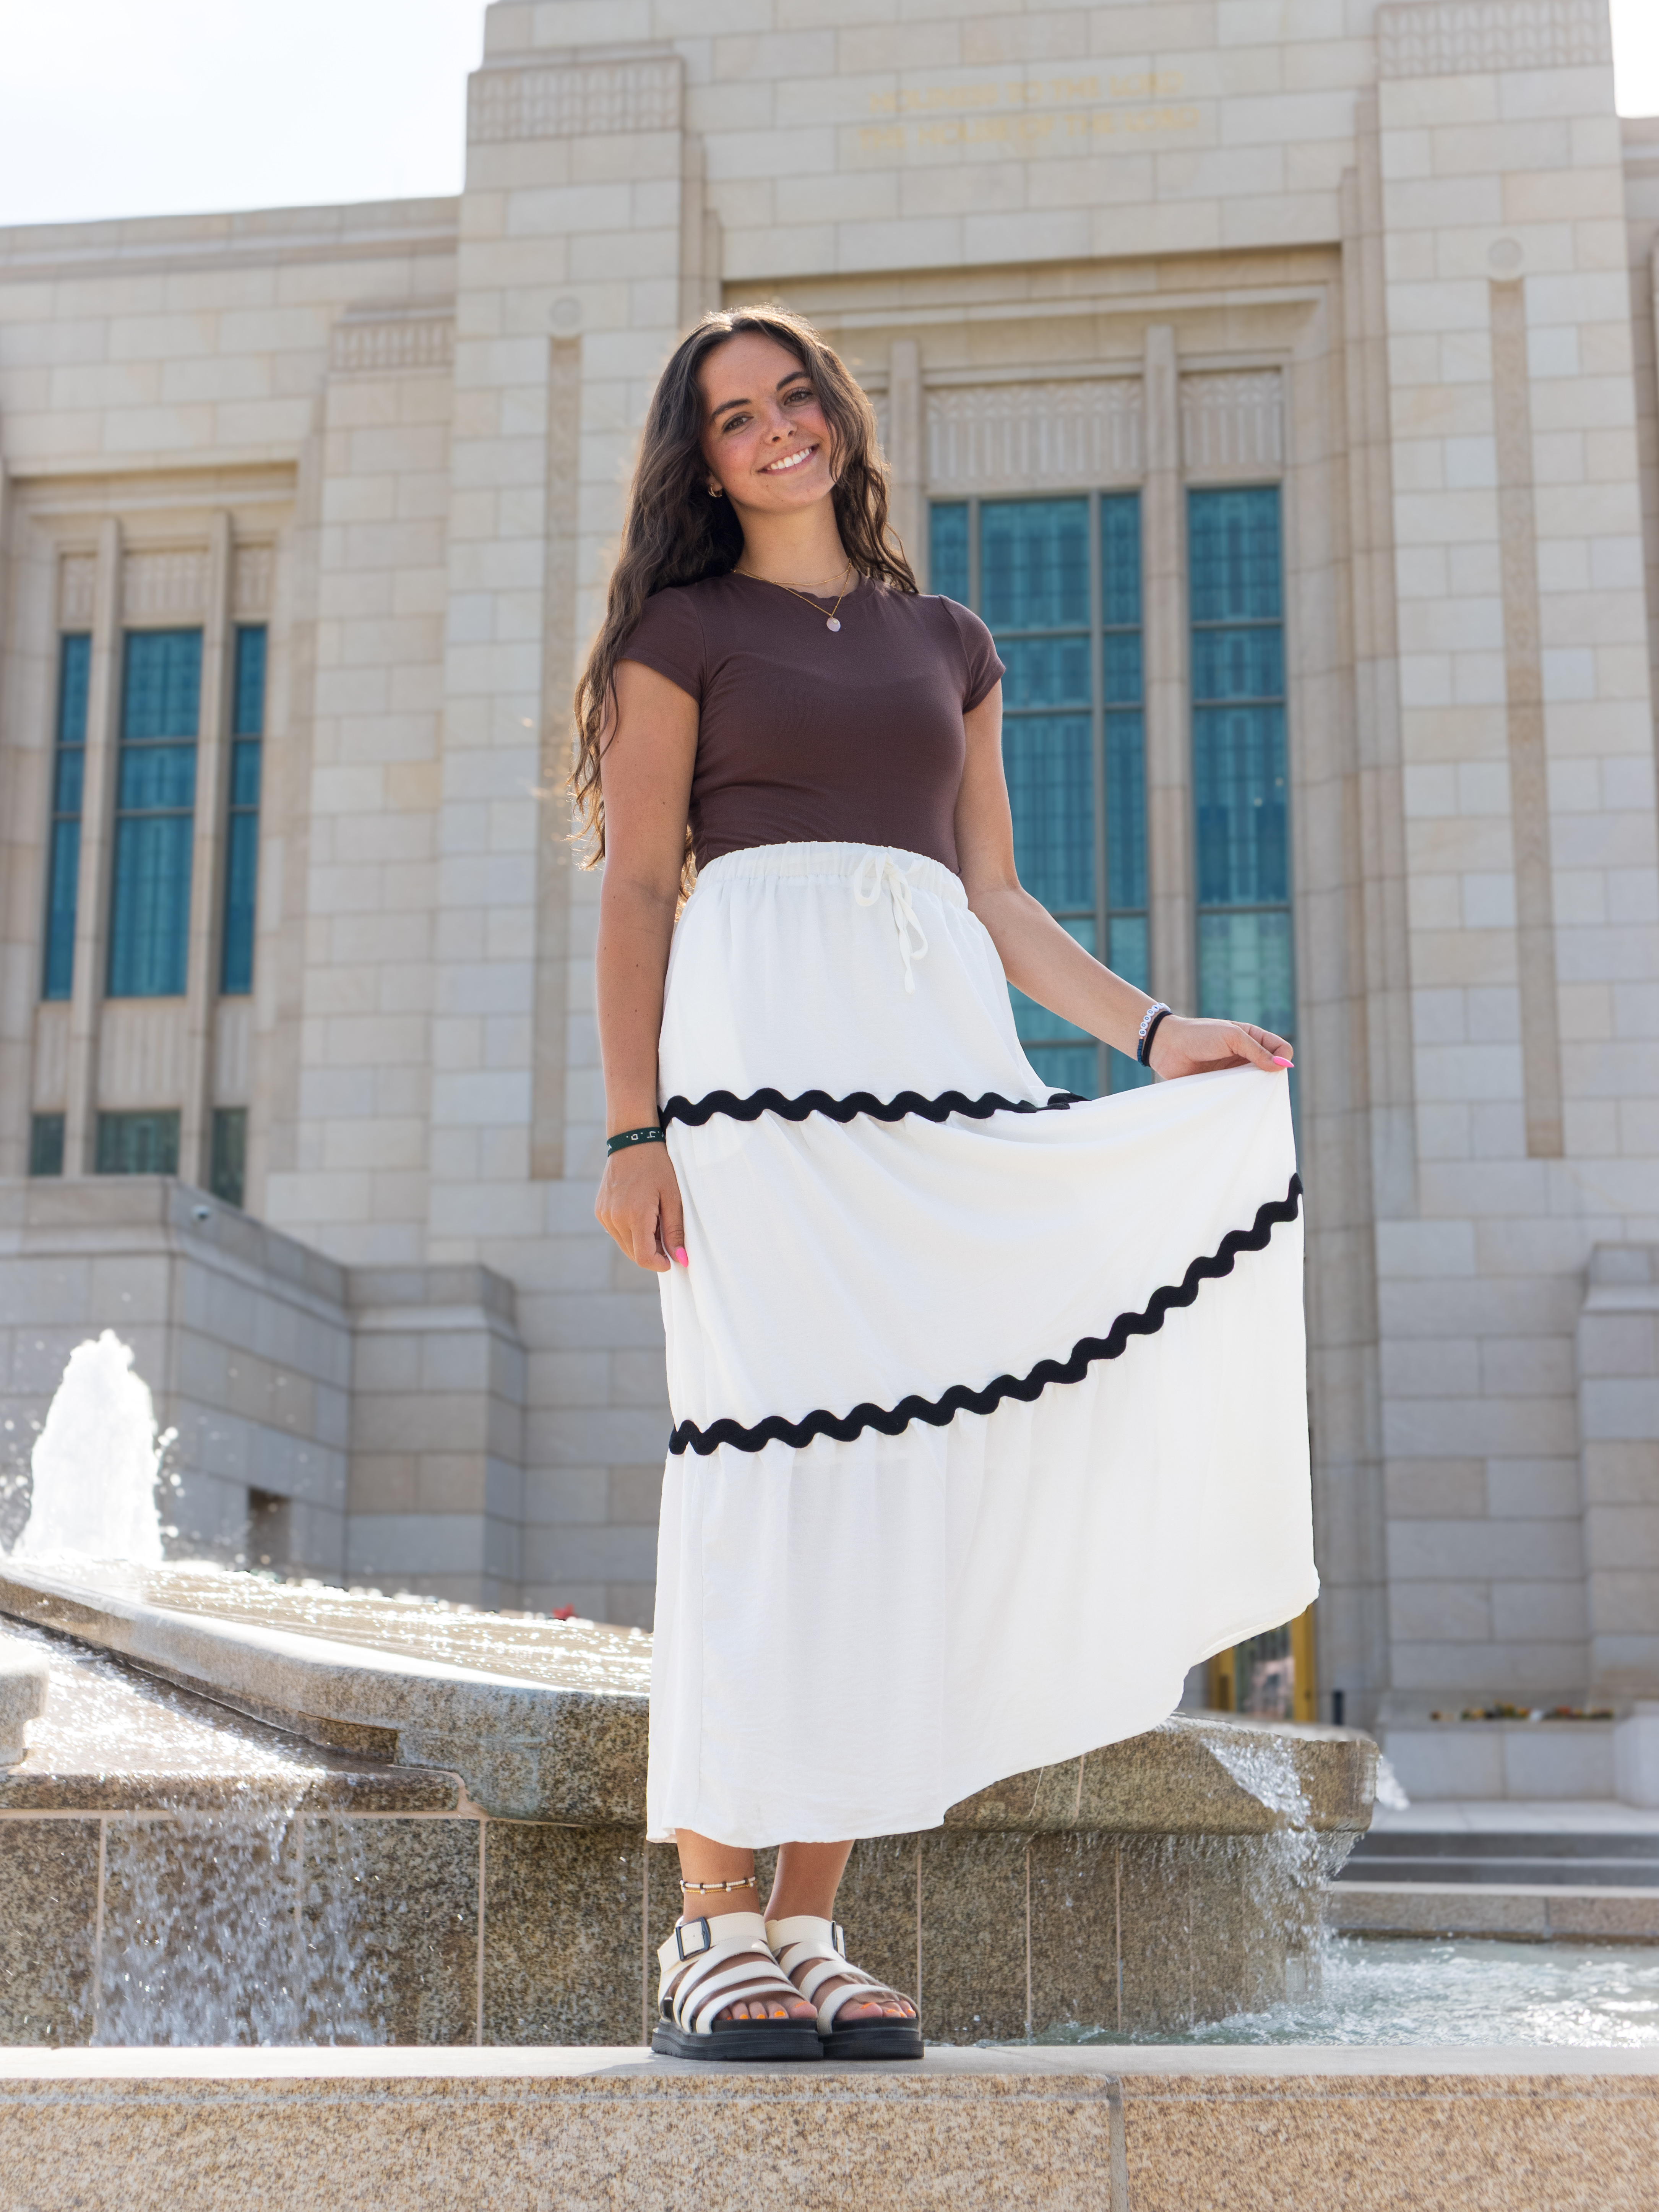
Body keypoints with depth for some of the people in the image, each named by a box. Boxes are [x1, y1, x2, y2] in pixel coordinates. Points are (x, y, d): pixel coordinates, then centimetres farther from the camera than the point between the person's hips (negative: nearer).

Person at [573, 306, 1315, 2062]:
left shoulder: (948, 643, 24)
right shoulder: (685, 631, 12)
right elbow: (637, 889, 4)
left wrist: (1149, 1030, 9)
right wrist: (632, 1131, -6)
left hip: (937, 1047, 4)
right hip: (760, 1029, -4)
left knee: (897, 1462, -4)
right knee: (766, 1459, -11)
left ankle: (808, 1926, 1)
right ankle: (712, 1931, -7)